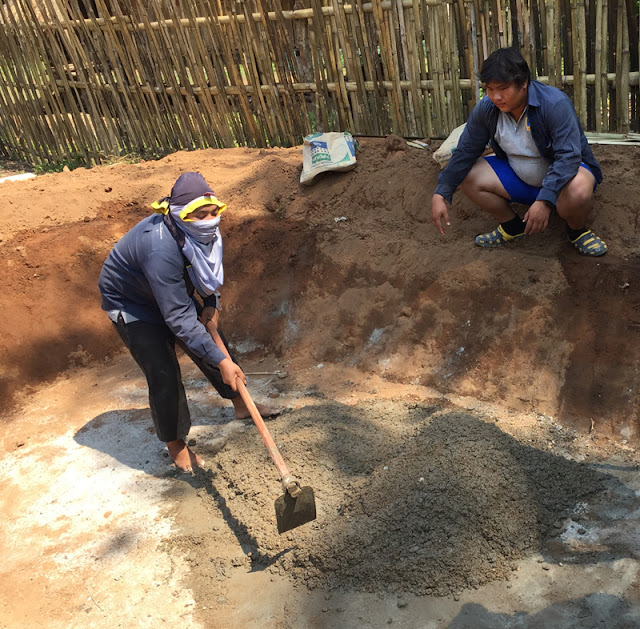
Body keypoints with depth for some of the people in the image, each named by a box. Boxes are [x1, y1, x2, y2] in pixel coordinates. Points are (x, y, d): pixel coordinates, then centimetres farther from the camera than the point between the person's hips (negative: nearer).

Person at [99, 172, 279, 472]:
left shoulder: (205, 230, -19)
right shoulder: (161, 249, -43)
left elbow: (206, 268, 7)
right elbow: (179, 319, -40)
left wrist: (211, 304, -9)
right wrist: (221, 361, -38)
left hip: (174, 292, 8)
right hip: (131, 303, -7)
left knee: (214, 342, 10)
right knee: (163, 375, -11)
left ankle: (240, 405, 32)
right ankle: (176, 446, 10)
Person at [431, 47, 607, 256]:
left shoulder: (556, 104, -28)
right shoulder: (485, 109, -11)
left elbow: (568, 156, -34)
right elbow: (465, 152, -4)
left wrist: (545, 200, -45)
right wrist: (440, 194, -12)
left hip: (561, 173, -5)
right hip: (519, 178, 6)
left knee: (577, 191, -41)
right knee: (467, 177, -11)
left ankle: (577, 230, -3)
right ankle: (512, 226, 9)